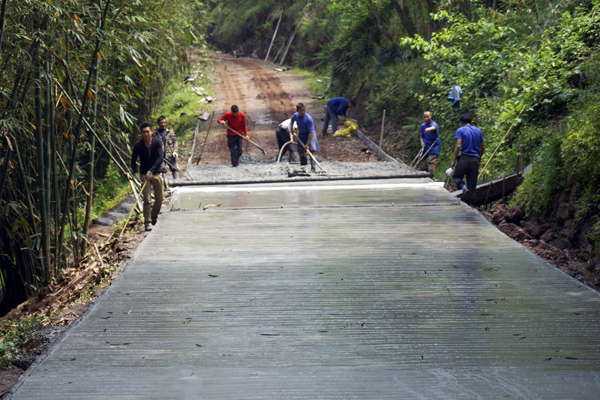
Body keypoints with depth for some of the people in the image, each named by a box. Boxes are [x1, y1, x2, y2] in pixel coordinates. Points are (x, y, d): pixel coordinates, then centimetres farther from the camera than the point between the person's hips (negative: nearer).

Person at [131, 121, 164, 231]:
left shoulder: (157, 142, -10)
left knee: (159, 199, 7)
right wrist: (136, 174, -11)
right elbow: (133, 160, 3)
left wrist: (151, 171, -28)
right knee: (147, 199, -9)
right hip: (145, 175, -1)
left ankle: (154, 218, 27)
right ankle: (148, 222, -5)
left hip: (157, 173, 1)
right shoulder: (138, 146, -8)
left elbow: (161, 158, -18)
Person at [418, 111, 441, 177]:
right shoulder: (423, 125, 2)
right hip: (426, 144, 6)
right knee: (421, 160, 6)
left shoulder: (433, 124, -20)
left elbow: (434, 127, -47)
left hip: (434, 144, -6)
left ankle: (431, 177, -7)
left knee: (432, 162, -14)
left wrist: (430, 129, -71)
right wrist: (422, 142, -8)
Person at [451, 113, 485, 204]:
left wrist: (454, 160, -7)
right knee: (472, 182, 7)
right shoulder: (478, 131, 13)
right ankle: (469, 202, 4)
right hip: (475, 159, 4)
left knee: (456, 176, 11)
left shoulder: (461, 130, -2)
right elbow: (483, 147, 15)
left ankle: (463, 187, -20)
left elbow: (458, 146, -12)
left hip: (464, 158, -4)